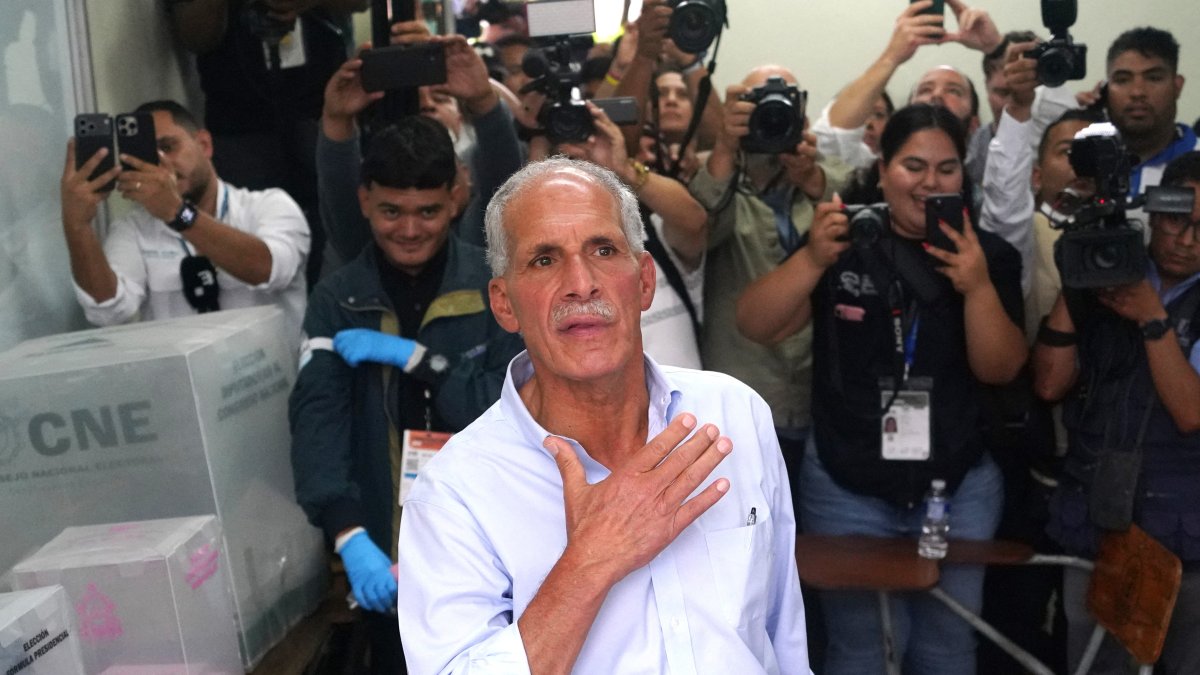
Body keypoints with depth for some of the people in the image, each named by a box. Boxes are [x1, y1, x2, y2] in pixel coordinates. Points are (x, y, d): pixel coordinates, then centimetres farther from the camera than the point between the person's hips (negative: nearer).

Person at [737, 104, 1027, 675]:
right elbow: (755, 326, -11)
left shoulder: (990, 256, 1)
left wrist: (978, 287, -21)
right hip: (846, 488, -2)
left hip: (960, 488, 2)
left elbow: (1000, 369, -5)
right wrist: (812, 259, -26)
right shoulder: (843, 241, -4)